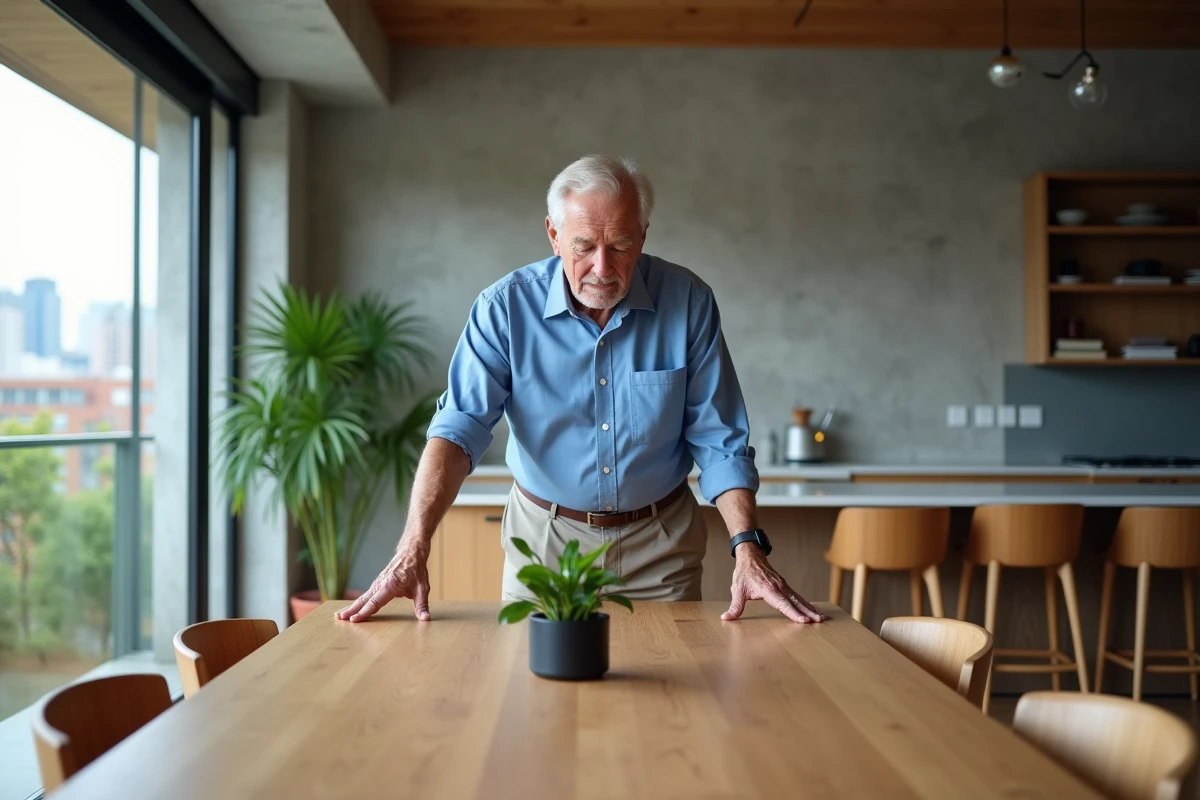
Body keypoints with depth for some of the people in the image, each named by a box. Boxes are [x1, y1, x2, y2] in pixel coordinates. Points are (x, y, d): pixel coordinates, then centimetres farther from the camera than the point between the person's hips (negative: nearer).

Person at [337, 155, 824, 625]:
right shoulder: (506, 307, -13)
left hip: (659, 543, 1)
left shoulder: (688, 302, -11)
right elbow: (459, 429, -21)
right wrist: (413, 550, -34)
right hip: (545, 537, 0)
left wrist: (747, 548, -21)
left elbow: (718, 443, -8)